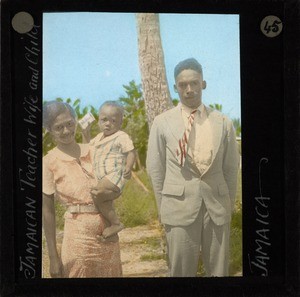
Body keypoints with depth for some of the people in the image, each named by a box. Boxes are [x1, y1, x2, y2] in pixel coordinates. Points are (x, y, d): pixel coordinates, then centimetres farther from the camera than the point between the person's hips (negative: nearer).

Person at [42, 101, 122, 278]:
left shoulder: (92, 151, 4)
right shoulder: (50, 162, -7)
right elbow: (48, 211, -5)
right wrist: (53, 257, -6)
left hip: (107, 232, 4)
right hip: (78, 235, -4)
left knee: (111, 273, 12)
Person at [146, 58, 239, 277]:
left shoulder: (223, 123, 3)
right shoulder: (162, 123, 0)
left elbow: (231, 168, 8)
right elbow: (155, 169, 4)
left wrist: (229, 204, 9)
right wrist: (164, 207, 5)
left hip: (217, 207, 2)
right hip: (180, 207, -1)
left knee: (219, 271, 10)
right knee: (181, 271, 6)